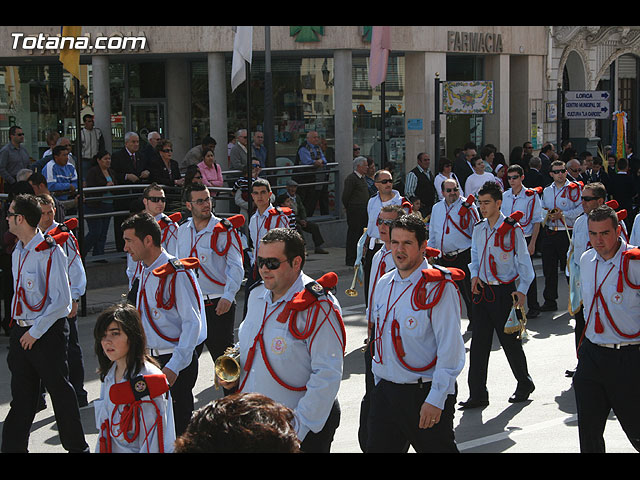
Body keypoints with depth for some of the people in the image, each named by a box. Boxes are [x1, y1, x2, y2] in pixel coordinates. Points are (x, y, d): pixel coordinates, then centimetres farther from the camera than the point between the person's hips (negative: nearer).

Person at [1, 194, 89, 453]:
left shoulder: (50, 252, -17)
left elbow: (62, 300, -19)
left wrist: (36, 332, -17)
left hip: (47, 332, -7)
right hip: (21, 330, 8)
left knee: (60, 391, 3)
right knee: (21, 394, 14)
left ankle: (76, 446, 16)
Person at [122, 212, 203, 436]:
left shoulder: (177, 273, -16)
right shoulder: (146, 273, 11)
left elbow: (192, 323, -19)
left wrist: (173, 367, -23)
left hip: (176, 361, -8)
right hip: (151, 359, 8)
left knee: (178, 429, -4)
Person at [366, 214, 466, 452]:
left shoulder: (438, 287, -12)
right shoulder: (384, 284, 8)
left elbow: (450, 349, -16)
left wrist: (435, 399, -19)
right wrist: (379, 383, 16)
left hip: (424, 394, -6)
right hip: (385, 391, 6)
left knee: (438, 448, 3)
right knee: (377, 447, 6)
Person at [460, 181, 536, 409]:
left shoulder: (512, 229, -8)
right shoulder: (478, 229, 9)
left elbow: (524, 262, -5)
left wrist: (522, 290, -14)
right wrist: (475, 275, 3)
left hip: (505, 291, -5)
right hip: (483, 290, 5)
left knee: (510, 341, 3)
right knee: (478, 342, 0)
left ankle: (524, 384, 26)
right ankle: (477, 394, 4)